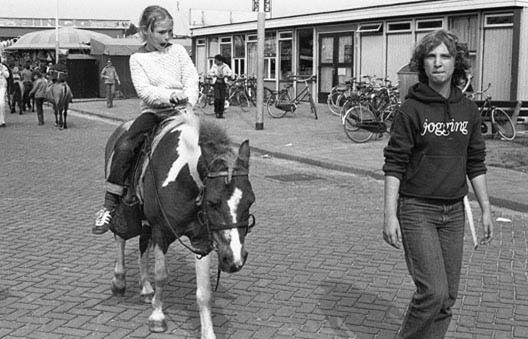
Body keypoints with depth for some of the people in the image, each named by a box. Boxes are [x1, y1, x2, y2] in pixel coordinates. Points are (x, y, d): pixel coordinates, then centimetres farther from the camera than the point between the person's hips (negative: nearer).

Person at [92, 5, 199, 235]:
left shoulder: (178, 51, 9)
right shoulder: (138, 59, 3)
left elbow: (192, 79, 1)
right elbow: (144, 91, -9)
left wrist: (188, 103, -18)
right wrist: (170, 96, -26)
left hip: (180, 111, 2)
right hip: (153, 111, -2)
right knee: (124, 147, -24)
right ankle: (110, 205, -17)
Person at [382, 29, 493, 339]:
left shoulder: (469, 110, 6)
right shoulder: (412, 109, -8)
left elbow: (476, 164, 12)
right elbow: (394, 165, -9)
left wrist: (486, 209, 9)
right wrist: (390, 215, -15)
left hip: (454, 212, 5)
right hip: (416, 210, -5)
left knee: (448, 295, 8)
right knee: (434, 292, -11)